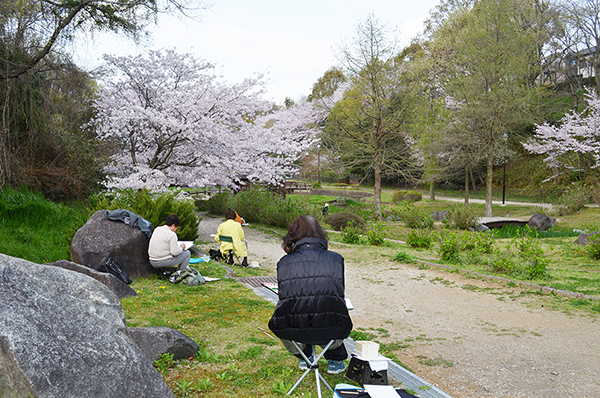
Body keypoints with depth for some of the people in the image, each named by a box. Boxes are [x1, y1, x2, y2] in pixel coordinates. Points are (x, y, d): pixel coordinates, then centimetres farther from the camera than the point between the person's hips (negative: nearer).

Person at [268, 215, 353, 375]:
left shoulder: (283, 263, 4)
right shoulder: (336, 259, 5)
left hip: (292, 333, 0)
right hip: (330, 332, 0)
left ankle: (304, 357, 48)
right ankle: (335, 361, 44)